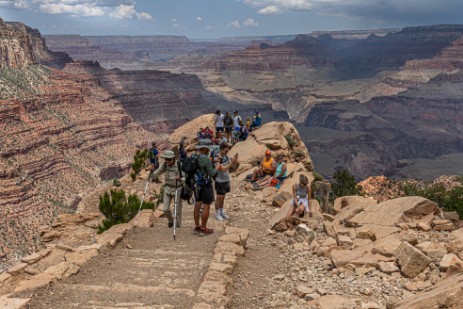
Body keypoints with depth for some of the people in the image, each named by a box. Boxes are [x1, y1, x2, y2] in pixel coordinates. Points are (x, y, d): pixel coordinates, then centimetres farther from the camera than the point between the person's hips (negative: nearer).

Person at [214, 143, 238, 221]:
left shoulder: (226, 157, 1)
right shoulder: (218, 159, -21)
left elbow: (230, 166, 5)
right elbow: (223, 169, -27)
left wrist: (234, 160, -13)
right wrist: (231, 162, -31)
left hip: (226, 180, 7)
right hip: (220, 181, -7)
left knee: (223, 197, 17)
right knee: (219, 197, 4)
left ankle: (222, 212, 29)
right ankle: (217, 214, 17)